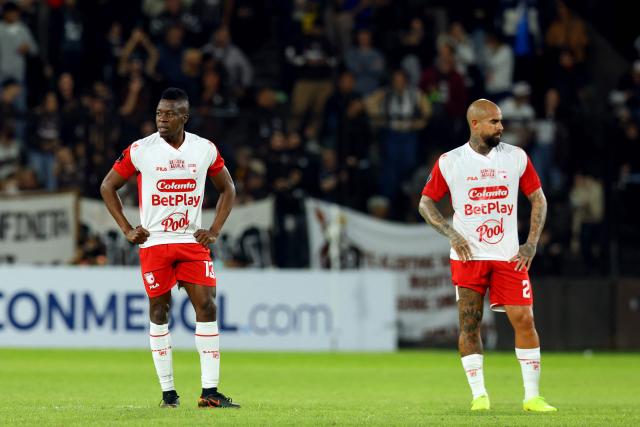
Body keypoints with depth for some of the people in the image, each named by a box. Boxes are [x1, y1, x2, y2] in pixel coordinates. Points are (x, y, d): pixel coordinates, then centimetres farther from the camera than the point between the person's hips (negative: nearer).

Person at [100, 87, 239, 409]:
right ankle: (168, 391, 11)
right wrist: (127, 230, -1)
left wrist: (214, 231, 4)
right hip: (154, 243, -1)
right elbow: (108, 187, 6)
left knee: (207, 307, -8)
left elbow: (227, 189, 16)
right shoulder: (140, 150, -4)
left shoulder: (205, 150, 2)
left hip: (193, 242, 1)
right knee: (159, 311, 2)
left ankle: (209, 391, -7)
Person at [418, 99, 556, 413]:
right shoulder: (450, 162, -1)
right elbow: (425, 202, 5)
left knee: (524, 320, -6)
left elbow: (538, 198, 11)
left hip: (509, 256, 1)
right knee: (469, 325, -2)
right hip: (468, 256, -1)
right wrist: (451, 233, -9)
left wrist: (532, 243, 1)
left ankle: (532, 396, 0)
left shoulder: (516, 157, 4)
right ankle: (479, 395, 7)